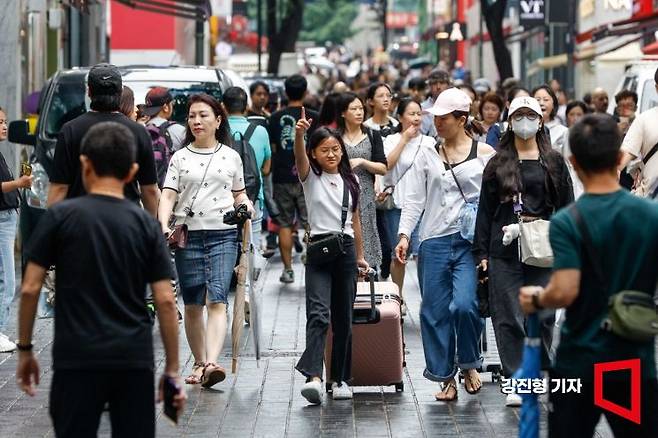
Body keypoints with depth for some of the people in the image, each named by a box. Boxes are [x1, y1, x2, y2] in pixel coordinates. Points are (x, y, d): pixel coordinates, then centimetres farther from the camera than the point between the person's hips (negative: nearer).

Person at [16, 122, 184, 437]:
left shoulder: (61, 216, -1)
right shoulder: (146, 224, 5)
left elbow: (30, 289, -3)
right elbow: (165, 301, 1)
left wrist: (24, 348, 9)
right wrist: (172, 369, 7)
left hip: (78, 357, -2)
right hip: (135, 359, 2)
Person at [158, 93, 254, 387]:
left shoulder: (231, 157, 10)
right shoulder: (180, 158, 8)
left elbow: (238, 193, 20)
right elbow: (168, 195, 0)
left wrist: (246, 205, -3)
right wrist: (164, 225, -17)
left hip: (223, 235, -1)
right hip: (188, 235, 1)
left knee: (217, 301, -15)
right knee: (192, 305, 7)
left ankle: (211, 364, -27)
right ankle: (199, 363, 20)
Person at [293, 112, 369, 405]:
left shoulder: (351, 180, 11)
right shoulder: (310, 177, 0)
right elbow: (299, 156, -22)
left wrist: (359, 256, 21)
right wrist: (299, 134, -43)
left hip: (346, 250, 4)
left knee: (344, 318, 8)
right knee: (318, 313, -18)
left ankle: (340, 378, 17)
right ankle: (313, 377, -29)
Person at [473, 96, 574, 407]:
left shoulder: (554, 162, 9)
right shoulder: (498, 164, 8)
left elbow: (566, 207, 8)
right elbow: (485, 210, 8)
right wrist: (481, 252, 2)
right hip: (504, 252, 0)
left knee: (542, 317, 2)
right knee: (509, 318, -2)